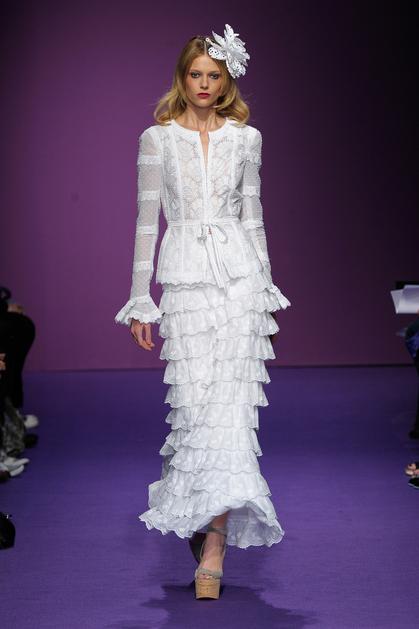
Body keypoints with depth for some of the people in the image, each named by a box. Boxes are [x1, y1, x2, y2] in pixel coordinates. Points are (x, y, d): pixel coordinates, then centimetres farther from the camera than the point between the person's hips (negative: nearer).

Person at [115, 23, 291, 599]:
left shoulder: (246, 138, 11)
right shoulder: (157, 139, 7)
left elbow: (252, 217, 15)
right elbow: (147, 221, 6)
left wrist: (267, 290, 12)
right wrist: (140, 301, 3)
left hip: (239, 275, 1)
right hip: (184, 277, 0)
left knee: (230, 400, -9)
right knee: (195, 403, -8)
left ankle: (212, 547, -11)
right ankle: (206, 519, 14)